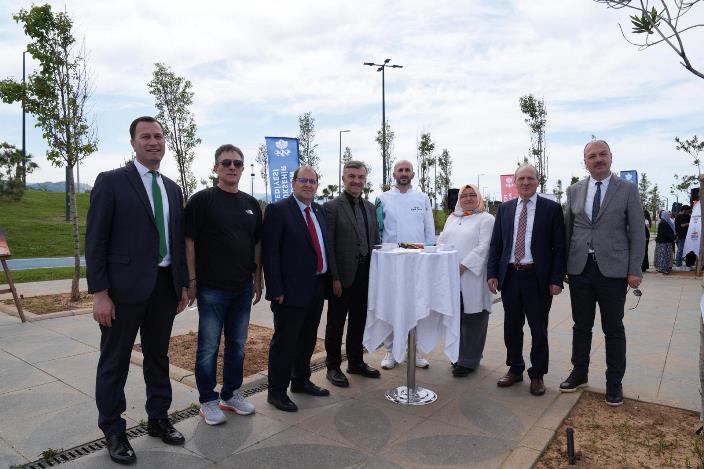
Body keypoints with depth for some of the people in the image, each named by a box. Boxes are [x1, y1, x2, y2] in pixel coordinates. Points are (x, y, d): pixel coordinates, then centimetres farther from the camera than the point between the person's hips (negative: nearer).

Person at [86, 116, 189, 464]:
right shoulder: (111, 181, -5)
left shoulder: (172, 188, 12)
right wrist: (100, 293, -14)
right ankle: (113, 431, 26)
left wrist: (183, 284, 11)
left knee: (158, 356, 17)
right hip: (125, 286, -5)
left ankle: (158, 419, 33)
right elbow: (95, 241, -9)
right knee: (114, 361, 9)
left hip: (165, 285, 5)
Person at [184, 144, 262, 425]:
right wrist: (191, 281, -10)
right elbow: (189, 242, -7)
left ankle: (231, 394, 30)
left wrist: (258, 278, 12)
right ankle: (208, 401, 21)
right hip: (211, 287, -5)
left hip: (243, 287, 5)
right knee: (209, 347, 6)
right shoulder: (202, 200, -6)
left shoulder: (251, 204, 10)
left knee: (237, 344, 14)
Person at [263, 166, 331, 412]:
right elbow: (270, 253, -14)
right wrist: (276, 290, -17)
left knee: (308, 339, 19)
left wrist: (328, 280, 9)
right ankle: (277, 391, 19)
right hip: (291, 290, -7)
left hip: (317, 287, 7)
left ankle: (301, 381, 36)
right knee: (284, 341, 4)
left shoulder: (320, 211, 13)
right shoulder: (278, 210, -10)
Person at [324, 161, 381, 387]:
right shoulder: (332, 207, -8)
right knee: (336, 323, 7)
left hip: (366, 275, 6)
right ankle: (333, 367, 22)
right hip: (343, 276, -6)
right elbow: (328, 245, -11)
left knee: (359, 321, 17)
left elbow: (375, 241, 14)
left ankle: (356, 362, 32)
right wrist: (334, 277, -15)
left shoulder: (370, 207, 11)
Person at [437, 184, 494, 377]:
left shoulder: (486, 219, 2)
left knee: (472, 319, 0)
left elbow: (483, 247, -9)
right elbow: (441, 241, 17)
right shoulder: (451, 218, 21)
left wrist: (463, 266, -16)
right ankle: (459, 354, 25)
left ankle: (469, 360, 10)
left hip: (472, 277, -5)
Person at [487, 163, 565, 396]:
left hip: (538, 278, -3)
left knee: (538, 329, 8)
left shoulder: (551, 208, -1)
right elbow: (495, 243, 8)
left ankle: (537, 375, 24)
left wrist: (557, 279, -10)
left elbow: (559, 246, -3)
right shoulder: (505, 208, 9)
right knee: (511, 326, 13)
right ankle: (515, 369, 31)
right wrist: (492, 273, 0)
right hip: (510, 276, 3)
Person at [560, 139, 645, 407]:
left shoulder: (628, 190, 0)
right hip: (579, 268, 2)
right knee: (581, 325, 12)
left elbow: (637, 232, -1)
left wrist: (635, 270, -7)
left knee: (613, 328, 8)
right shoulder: (574, 191, 7)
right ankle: (579, 374, 27)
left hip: (613, 269, -2)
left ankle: (614, 382, 22)